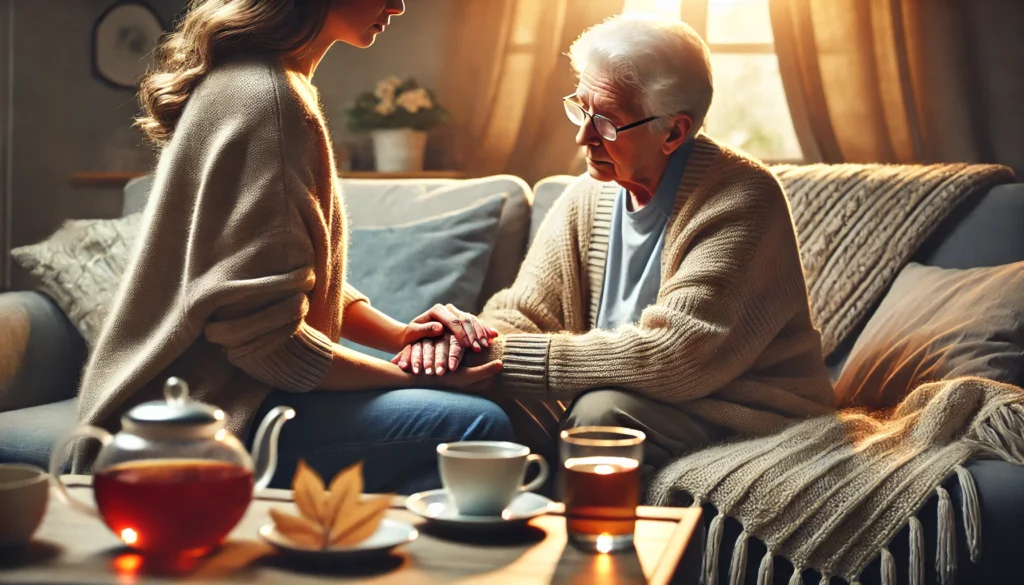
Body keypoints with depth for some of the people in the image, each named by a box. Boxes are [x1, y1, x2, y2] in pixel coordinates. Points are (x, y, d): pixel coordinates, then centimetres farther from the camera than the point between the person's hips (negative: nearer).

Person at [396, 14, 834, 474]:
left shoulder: (740, 200, -19)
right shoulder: (587, 197, 5)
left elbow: (674, 357, -28)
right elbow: (523, 312, 5)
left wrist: (511, 355, -26)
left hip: (742, 415, -6)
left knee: (602, 411, -32)